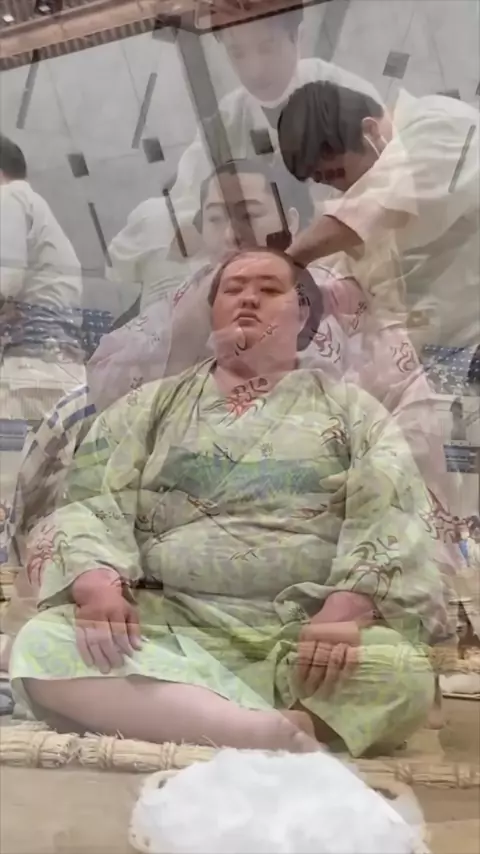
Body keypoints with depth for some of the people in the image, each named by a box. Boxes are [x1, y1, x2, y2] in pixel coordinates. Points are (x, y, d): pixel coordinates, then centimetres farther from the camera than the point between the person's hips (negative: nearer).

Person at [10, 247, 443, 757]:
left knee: (401, 675, -31)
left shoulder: (350, 409, 13)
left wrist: (347, 608, -21)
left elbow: (390, 516, -2)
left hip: (307, 632, -1)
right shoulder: (151, 405, 17)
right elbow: (93, 502, 6)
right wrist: (98, 584, -16)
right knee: (41, 645, -25)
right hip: (173, 625, 1)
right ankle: (275, 733, -30)